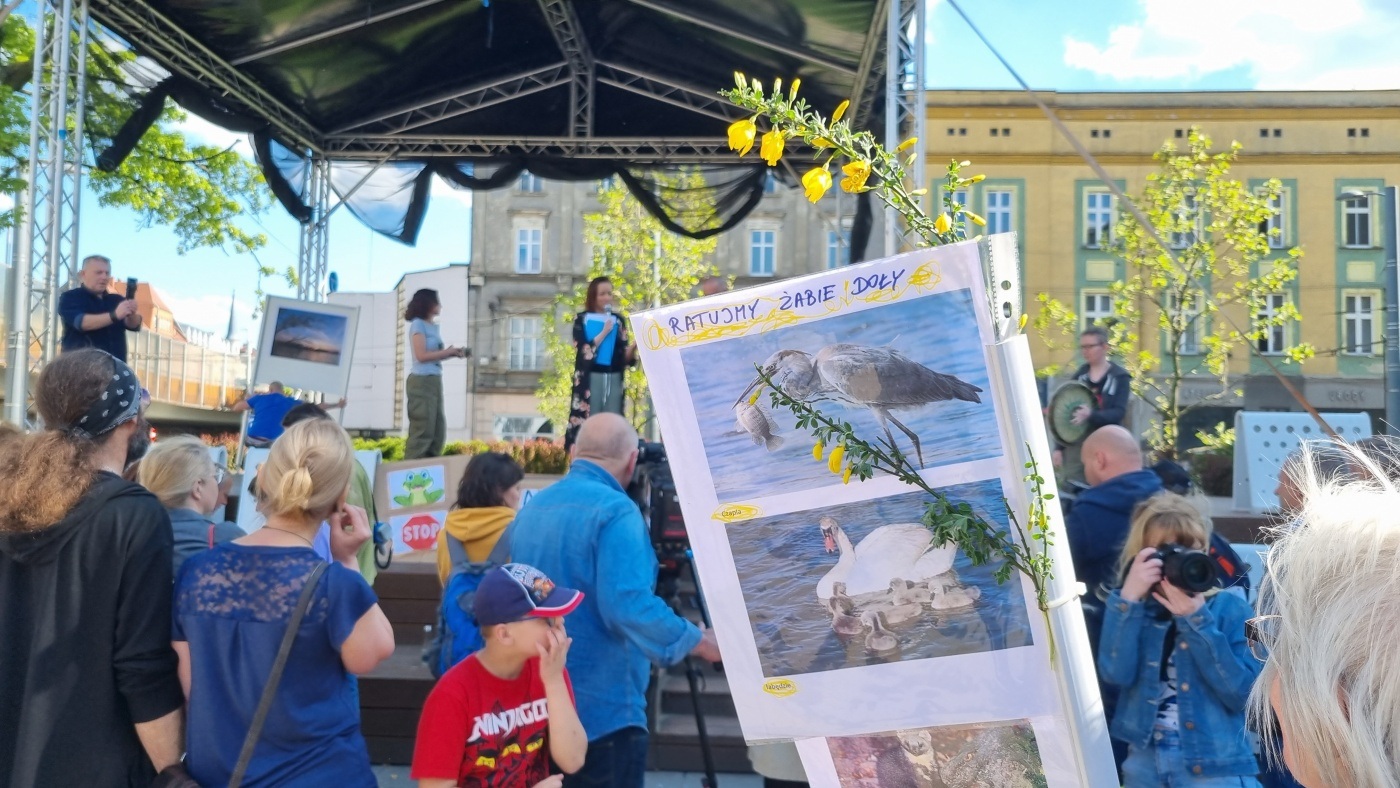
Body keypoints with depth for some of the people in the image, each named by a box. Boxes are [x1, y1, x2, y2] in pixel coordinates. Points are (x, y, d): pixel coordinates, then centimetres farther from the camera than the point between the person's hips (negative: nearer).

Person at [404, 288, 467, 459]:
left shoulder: (435, 326, 16)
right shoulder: (418, 324, -6)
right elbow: (422, 355, -13)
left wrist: (454, 353, 1)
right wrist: (448, 351, -9)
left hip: (435, 381, 8)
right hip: (421, 382, -8)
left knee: (439, 432, 9)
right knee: (422, 432, -7)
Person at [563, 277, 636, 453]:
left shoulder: (619, 320, 13)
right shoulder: (582, 319, 4)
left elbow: (624, 356, 7)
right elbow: (583, 351, -8)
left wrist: (633, 347, -14)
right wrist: (604, 332, -11)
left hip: (613, 379, 3)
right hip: (590, 379, -3)